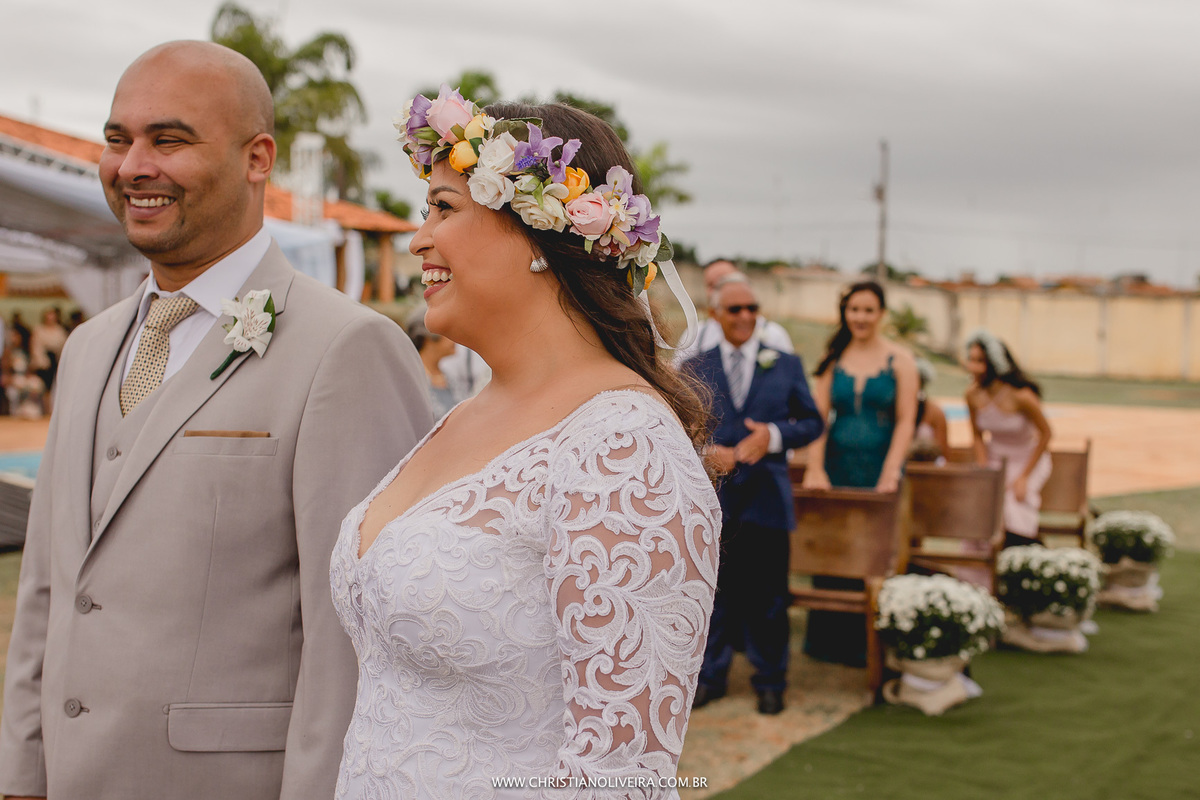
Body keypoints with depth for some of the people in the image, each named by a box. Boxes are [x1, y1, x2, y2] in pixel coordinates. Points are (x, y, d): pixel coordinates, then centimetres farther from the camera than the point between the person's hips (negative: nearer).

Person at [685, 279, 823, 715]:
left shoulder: (786, 364, 9)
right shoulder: (694, 369, 9)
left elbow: (812, 422, 8)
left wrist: (774, 435, -11)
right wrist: (706, 451, -12)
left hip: (767, 497, 0)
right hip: (712, 496, 1)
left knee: (767, 595, 4)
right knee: (714, 592, 7)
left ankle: (770, 682, 17)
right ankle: (710, 676, 20)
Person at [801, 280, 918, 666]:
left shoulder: (900, 360, 1)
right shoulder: (833, 359, 7)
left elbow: (905, 420, -3)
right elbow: (818, 416, 3)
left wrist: (891, 474, -13)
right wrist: (815, 469, -9)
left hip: (878, 471, -2)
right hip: (837, 469, 2)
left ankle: (864, 644, 10)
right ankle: (825, 640, 17)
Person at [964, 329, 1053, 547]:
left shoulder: (1021, 396, -28)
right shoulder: (973, 395, -14)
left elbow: (1045, 434, -14)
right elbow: (978, 436, 1)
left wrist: (1024, 477, -13)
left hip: (1029, 458, -4)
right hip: (994, 458, 4)